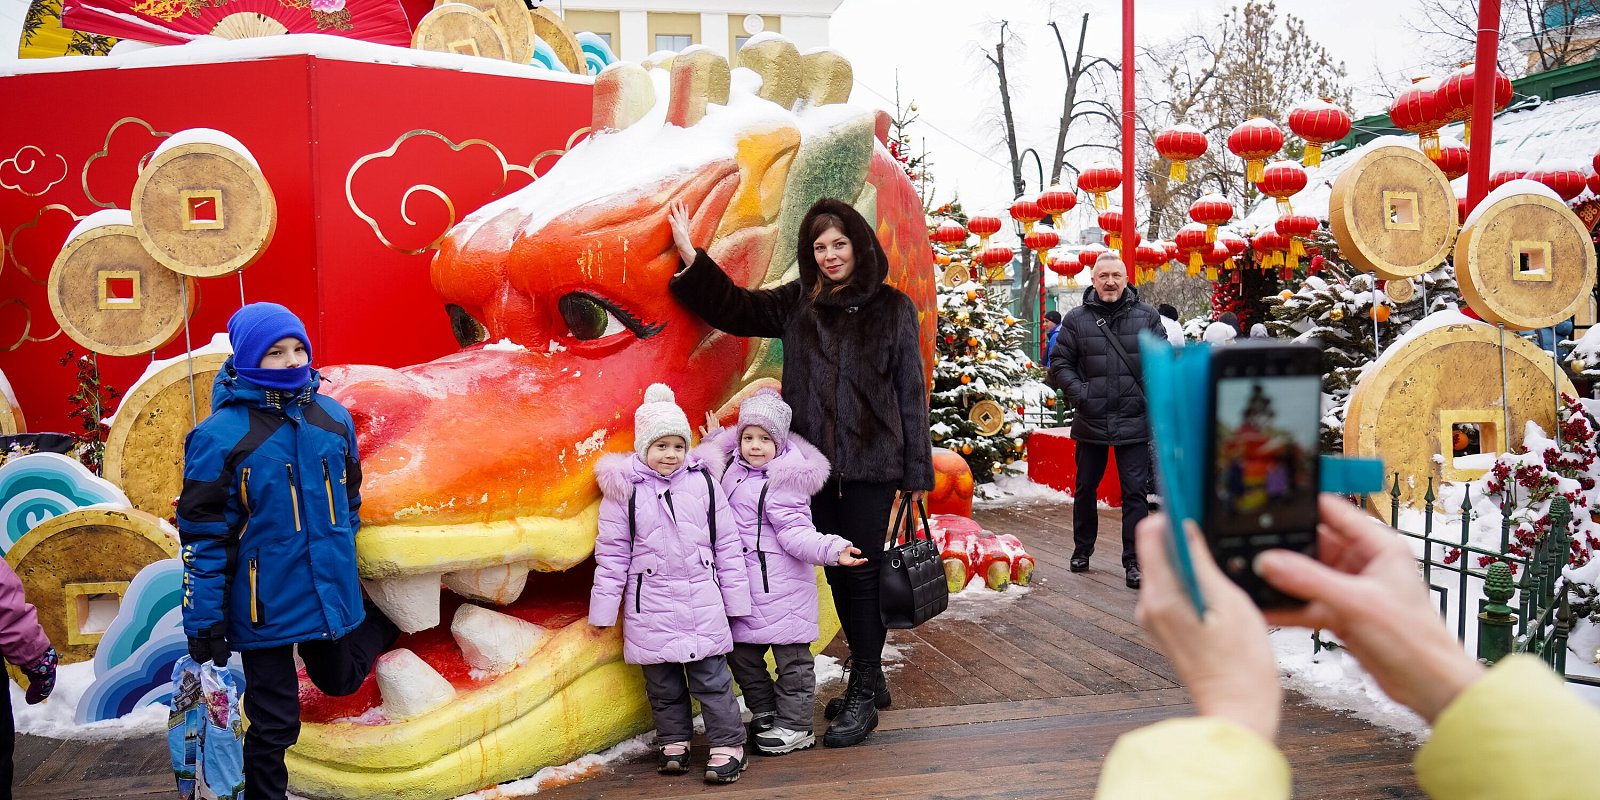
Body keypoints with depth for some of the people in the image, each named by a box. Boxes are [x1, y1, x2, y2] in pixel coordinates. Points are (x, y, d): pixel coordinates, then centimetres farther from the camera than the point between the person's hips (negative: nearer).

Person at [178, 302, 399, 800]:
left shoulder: (333, 417, 0)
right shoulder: (221, 435, -15)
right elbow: (203, 535, -12)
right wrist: (204, 623, -12)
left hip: (332, 594, 5)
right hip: (268, 607, -4)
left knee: (340, 681, 28)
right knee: (274, 724, 6)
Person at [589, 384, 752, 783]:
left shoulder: (703, 482, 0)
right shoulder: (625, 490, -3)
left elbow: (727, 543, 6)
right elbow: (612, 554, 0)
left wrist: (735, 596, 6)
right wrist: (603, 608, 0)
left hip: (702, 601, 0)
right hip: (651, 605, 0)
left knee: (711, 676, 2)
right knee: (662, 682, 12)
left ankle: (728, 744, 11)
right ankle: (674, 741, 28)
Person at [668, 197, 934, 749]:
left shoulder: (893, 307, 2)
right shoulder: (796, 304, 10)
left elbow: (910, 390, 1)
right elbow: (732, 306, 7)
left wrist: (917, 471, -1)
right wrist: (690, 254, -7)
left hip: (870, 463, -4)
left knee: (860, 573, -2)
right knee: (838, 574, 11)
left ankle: (862, 696, 10)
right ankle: (870, 679, 28)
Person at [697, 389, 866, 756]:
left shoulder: (783, 481, -14)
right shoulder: (732, 466, 9)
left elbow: (795, 531, -18)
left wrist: (831, 549, -34)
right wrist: (714, 437, 22)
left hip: (780, 584, -8)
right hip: (742, 581, 8)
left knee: (790, 655, 1)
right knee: (742, 651, 15)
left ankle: (795, 726, 13)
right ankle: (764, 713, 31)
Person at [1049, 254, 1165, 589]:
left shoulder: (1147, 317, 2)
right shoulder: (1076, 319, 1)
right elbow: (1059, 363, 4)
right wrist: (1079, 392, -9)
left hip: (1133, 421, -1)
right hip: (1090, 420, 1)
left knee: (1136, 492, -1)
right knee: (1085, 488, 15)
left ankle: (1134, 561, 7)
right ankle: (1082, 549, 33)